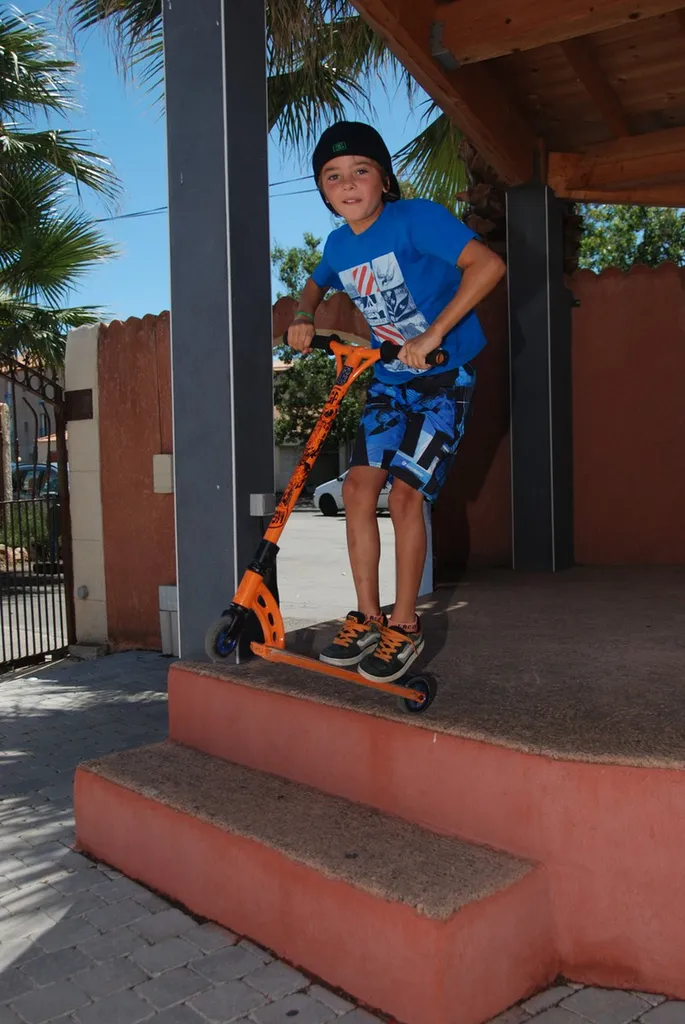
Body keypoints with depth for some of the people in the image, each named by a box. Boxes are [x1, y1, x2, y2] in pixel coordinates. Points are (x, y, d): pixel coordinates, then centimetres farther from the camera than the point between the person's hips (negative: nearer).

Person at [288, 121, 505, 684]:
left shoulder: (416, 217, -18)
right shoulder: (339, 244, 3)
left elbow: (487, 264, -30)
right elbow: (316, 284, 27)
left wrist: (433, 334, -33)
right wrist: (304, 316, 4)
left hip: (444, 375, -6)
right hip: (390, 377, 7)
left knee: (405, 494, -14)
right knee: (359, 486, -3)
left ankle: (405, 627, 2)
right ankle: (367, 619, 9)